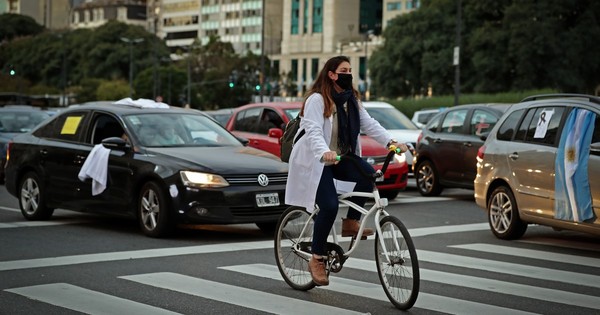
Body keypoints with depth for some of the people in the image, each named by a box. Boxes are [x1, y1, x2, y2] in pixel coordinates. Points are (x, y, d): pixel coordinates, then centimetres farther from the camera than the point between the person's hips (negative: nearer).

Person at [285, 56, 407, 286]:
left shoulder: (351, 100, 8)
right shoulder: (316, 99, -16)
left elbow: (369, 124, -1)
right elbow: (313, 131, -29)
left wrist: (390, 141, -17)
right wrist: (324, 152, -48)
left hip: (341, 158, 7)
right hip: (316, 161, -6)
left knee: (367, 173, -23)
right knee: (329, 206, -21)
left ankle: (351, 223, -6)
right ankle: (317, 259, -5)